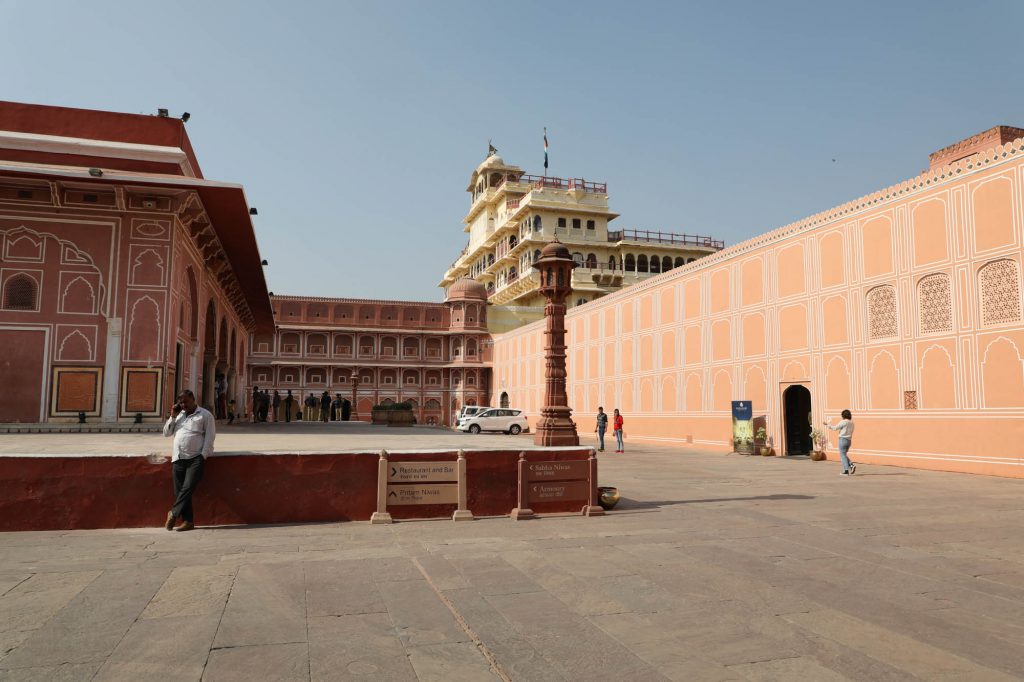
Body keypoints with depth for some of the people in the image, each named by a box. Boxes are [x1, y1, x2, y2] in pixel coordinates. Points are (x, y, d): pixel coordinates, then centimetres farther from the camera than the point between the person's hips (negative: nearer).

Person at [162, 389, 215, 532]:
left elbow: (210, 437, -3)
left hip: (195, 459, -5)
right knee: (179, 491, 3)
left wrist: (203, 456, -11)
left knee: (188, 488, -14)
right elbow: (166, 433, 19)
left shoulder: (205, 415, 2)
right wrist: (172, 416, 6)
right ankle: (188, 521, 6)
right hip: (178, 459, 6)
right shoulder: (179, 415, 20)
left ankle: (173, 514, 0)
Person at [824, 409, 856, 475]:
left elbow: (835, 428, -9)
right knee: (844, 455, 20)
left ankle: (846, 471, -3)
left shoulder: (843, 422, -13)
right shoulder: (851, 423, 8)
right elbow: (850, 432, 16)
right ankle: (851, 465, 1)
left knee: (843, 455, -1)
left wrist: (827, 424, 3)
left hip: (843, 439, -7)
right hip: (849, 440, 7)